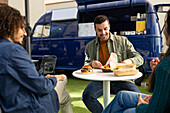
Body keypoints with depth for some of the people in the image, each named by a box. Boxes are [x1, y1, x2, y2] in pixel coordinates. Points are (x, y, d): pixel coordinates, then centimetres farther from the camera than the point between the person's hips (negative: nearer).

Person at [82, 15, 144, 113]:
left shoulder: (123, 41, 11)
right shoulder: (90, 46, 16)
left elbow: (139, 58, 9)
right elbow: (86, 65, 21)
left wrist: (130, 61, -16)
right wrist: (91, 64, -4)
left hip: (119, 79, -1)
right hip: (99, 80, 1)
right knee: (87, 96, -29)